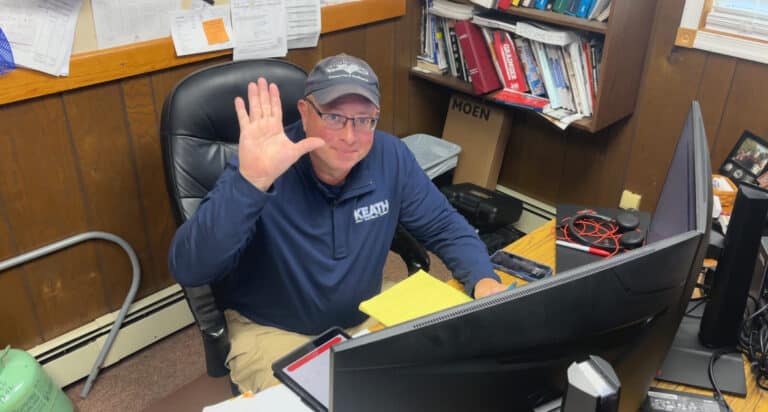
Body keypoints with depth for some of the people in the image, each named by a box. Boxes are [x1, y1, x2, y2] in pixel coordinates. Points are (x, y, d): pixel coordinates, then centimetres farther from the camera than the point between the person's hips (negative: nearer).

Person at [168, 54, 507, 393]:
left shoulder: (390, 157, -10)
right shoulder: (260, 166, -23)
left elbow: (446, 228, 1)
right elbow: (187, 270, -31)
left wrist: (484, 281, -18)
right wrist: (250, 182, -43)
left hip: (365, 317, 4)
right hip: (272, 330, -4)